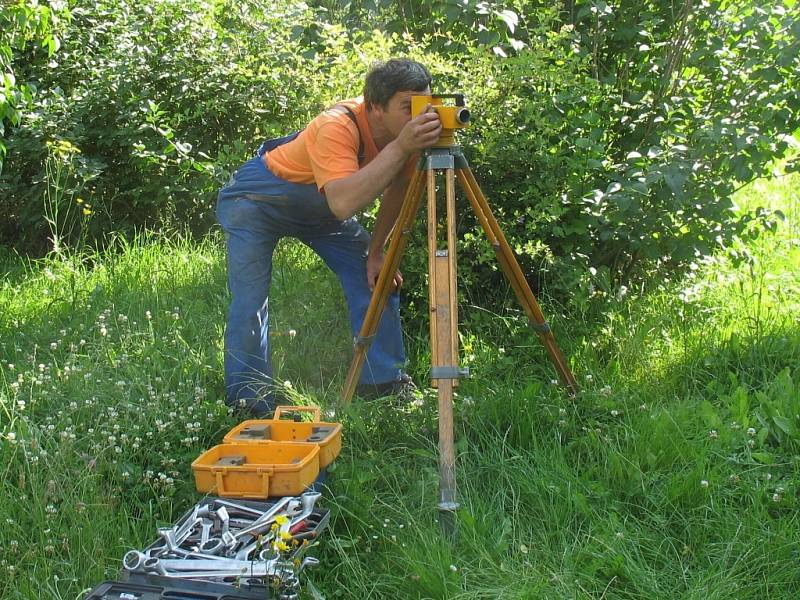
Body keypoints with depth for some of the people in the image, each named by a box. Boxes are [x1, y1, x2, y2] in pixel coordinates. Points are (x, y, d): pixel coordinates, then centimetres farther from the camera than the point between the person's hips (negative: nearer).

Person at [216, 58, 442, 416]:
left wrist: (375, 252, -5)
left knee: (377, 278, -4)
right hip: (256, 200, -6)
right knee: (251, 302, -15)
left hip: (318, 210, 6)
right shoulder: (336, 127, -40)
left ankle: (384, 381, 7)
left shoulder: (409, 131, -19)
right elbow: (344, 204, -55)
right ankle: (248, 401, 0)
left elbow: (396, 191, -1)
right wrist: (400, 148, -56)